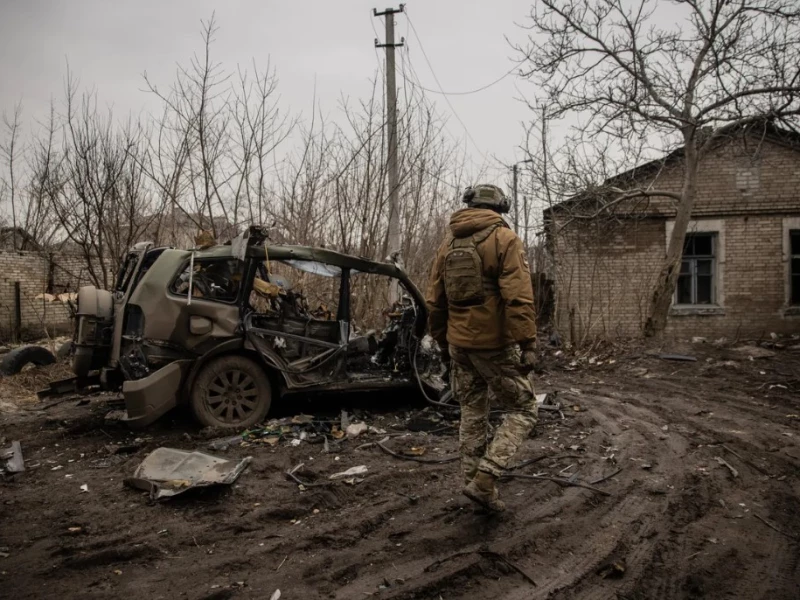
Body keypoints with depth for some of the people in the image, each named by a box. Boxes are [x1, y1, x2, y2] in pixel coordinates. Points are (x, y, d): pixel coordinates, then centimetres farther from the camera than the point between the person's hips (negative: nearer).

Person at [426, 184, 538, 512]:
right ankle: (484, 480, -3)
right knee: (522, 412, 7)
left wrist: (443, 342, 20)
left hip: (459, 344, 6)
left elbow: (434, 301, 11)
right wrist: (528, 344, -17)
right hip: (495, 343, -6)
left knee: (472, 414, 16)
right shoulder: (505, 239, -8)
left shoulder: (448, 243, 10)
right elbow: (518, 298, -18)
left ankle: (475, 482, 22)